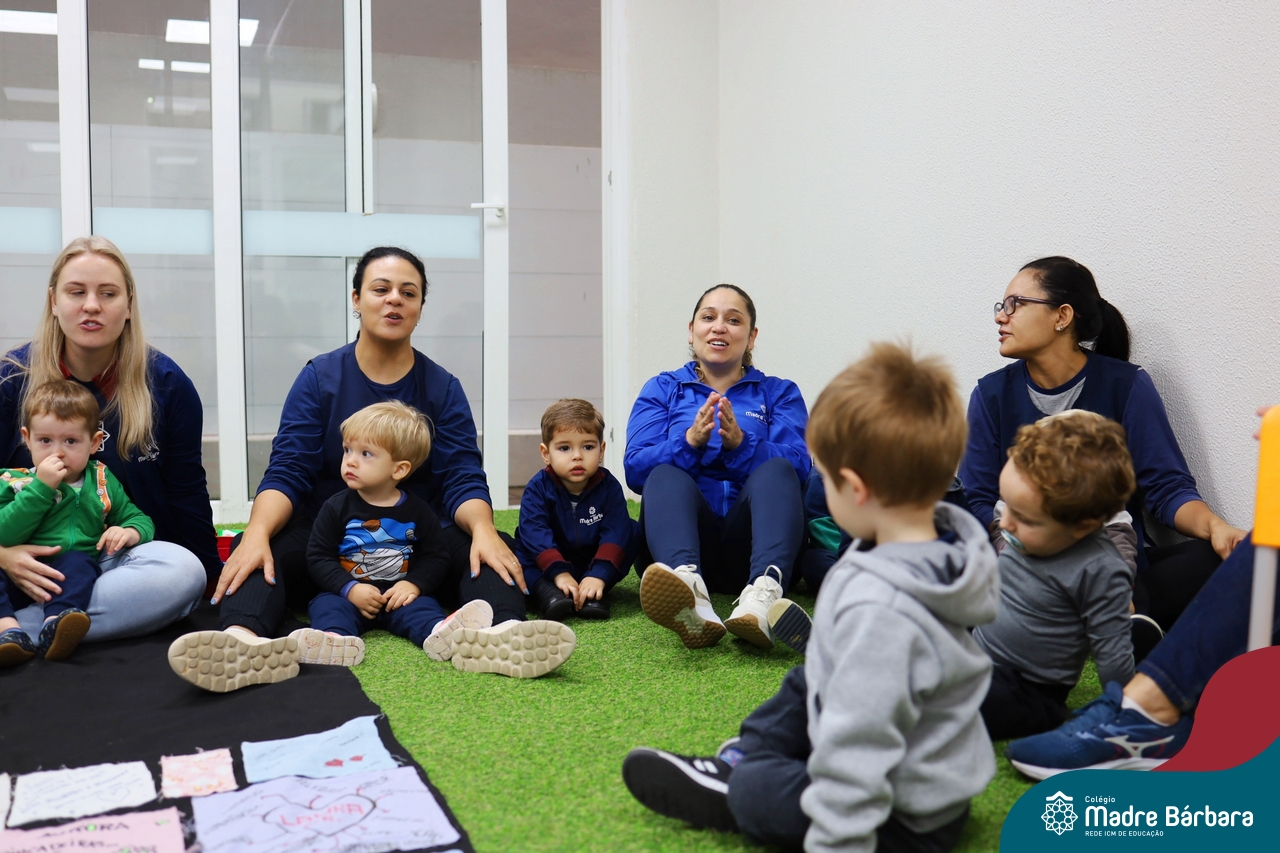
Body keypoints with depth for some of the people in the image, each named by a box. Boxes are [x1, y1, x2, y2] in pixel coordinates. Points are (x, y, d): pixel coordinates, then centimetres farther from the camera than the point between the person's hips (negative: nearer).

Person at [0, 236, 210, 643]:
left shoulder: (167, 384, 1)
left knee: (182, 571, -35)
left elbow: (185, 492, 7)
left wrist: (213, 579, 9)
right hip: (35, 563, -1)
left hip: (127, 558, 1)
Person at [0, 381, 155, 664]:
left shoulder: (101, 482, 12)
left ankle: (55, 624, -52)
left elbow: (140, 520, 16)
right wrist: (41, 488, -17)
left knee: (76, 561, -32)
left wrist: (129, 532, -9)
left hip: (74, 576, 0)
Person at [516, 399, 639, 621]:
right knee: (520, 545, -25)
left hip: (594, 564, 1)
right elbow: (534, 532, -25)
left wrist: (598, 575, -37)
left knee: (632, 532, -19)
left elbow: (616, 531, -22)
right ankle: (547, 592, -42)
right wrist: (559, 573, -39)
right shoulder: (538, 487, -13)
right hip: (547, 570, -1)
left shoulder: (609, 486, -10)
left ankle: (592, 593, -28)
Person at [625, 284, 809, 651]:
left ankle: (764, 593, -57)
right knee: (666, 477, -29)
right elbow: (635, 469, 1)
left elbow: (797, 466, -2)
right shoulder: (662, 389, 19)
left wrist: (740, 444, -19)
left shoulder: (780, 393, 18)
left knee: (776, 470, -27)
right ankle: (688, 588, -61)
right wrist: (690, 442, -16)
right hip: (682, 540, 0)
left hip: (748, 548, 0)